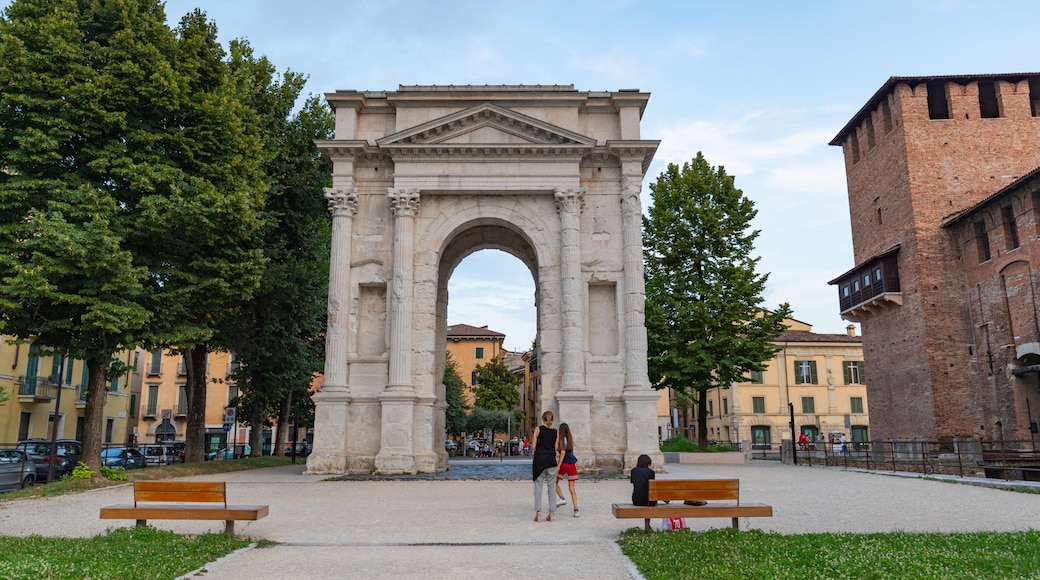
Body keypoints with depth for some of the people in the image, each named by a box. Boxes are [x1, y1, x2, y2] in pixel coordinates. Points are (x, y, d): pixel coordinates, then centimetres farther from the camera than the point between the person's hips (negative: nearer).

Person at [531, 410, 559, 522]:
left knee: (538, 487, 3)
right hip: (551, 461, 2)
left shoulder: (538, 429, -2)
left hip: (539, 460, -2)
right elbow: (556, 448, 6)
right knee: (552, 487, 7)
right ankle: (551, 512, 6)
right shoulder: (556, 432, 6)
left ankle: (538, 511, -4)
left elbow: (534, 446, -3)